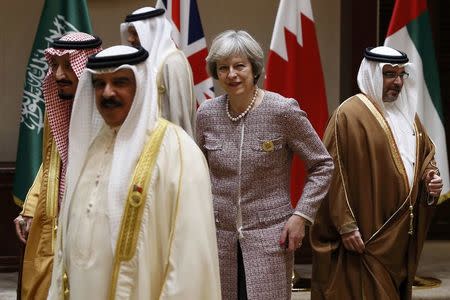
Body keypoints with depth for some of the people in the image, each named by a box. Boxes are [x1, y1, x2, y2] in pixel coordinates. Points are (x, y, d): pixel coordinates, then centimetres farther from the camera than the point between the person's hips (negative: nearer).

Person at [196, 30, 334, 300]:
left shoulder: (283, 110, -9)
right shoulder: (207, 114, 2)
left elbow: (322, 165, -1)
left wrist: (301, 215, -8)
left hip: (269, 237, -3)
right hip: (219, 236, 3)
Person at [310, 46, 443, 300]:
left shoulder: (407, 113, 13)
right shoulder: (351, 114, -12)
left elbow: (426, 156, 23)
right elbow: (335, 174, -16)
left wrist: (431, 178, 1)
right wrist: (346, 224, -19)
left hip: (402, 234, 8)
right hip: (365, 234, -8)